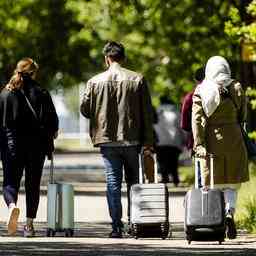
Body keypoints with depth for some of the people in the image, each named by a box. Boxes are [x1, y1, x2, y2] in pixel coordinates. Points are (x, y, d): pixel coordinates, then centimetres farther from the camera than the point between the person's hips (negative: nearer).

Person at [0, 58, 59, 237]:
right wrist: (51, 132, 17)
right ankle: (30, 224, 8)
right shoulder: (42, 93, -3)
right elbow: (52, 120, -4)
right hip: (36, 146, 0)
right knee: (33, 184, 10)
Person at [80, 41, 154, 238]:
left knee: (113, 182, 2)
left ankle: (116, 226, -5)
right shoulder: (138, 80, -2)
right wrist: (148, 142, 0)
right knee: (134, 183, 13)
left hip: (108, 140, 0)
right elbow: (147, 113, -3)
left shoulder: (95, 81, -2)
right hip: (132, 140, 0)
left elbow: (85, 109, 3)